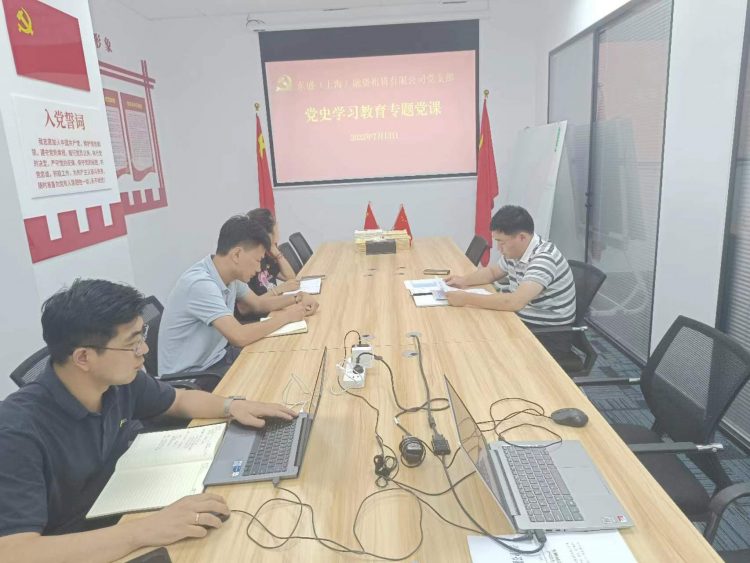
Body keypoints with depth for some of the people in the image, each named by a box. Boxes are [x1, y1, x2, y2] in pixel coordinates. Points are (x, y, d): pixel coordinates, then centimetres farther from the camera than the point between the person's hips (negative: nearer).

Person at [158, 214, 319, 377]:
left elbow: (258, 304, 13)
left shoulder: (230, 274, -2)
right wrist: (286, 316, -21)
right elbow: (240, 337, -34)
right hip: (189, 376, -8)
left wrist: (297, 298, -2)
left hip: (216, 356, 8)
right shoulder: (200, 284, -29)